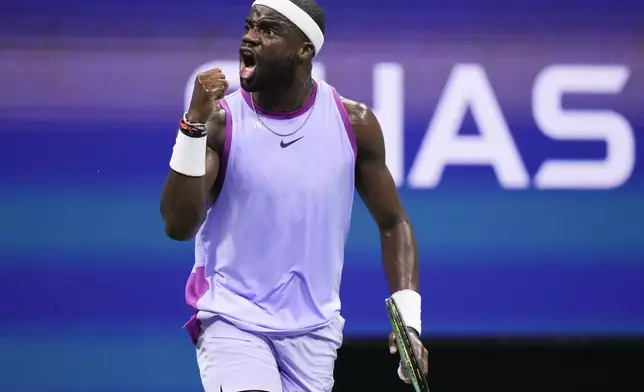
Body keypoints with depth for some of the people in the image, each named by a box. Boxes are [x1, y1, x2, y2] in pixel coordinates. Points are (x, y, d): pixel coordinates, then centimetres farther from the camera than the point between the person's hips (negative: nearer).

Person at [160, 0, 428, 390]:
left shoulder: (353, 122, -2)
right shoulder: (220, 120, -9)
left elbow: (393, 224, 8)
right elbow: (179, 226, -19)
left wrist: (409, 319, -3)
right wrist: (195, 124, -27)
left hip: (313, 328, 3)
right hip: (232, 318, -3)